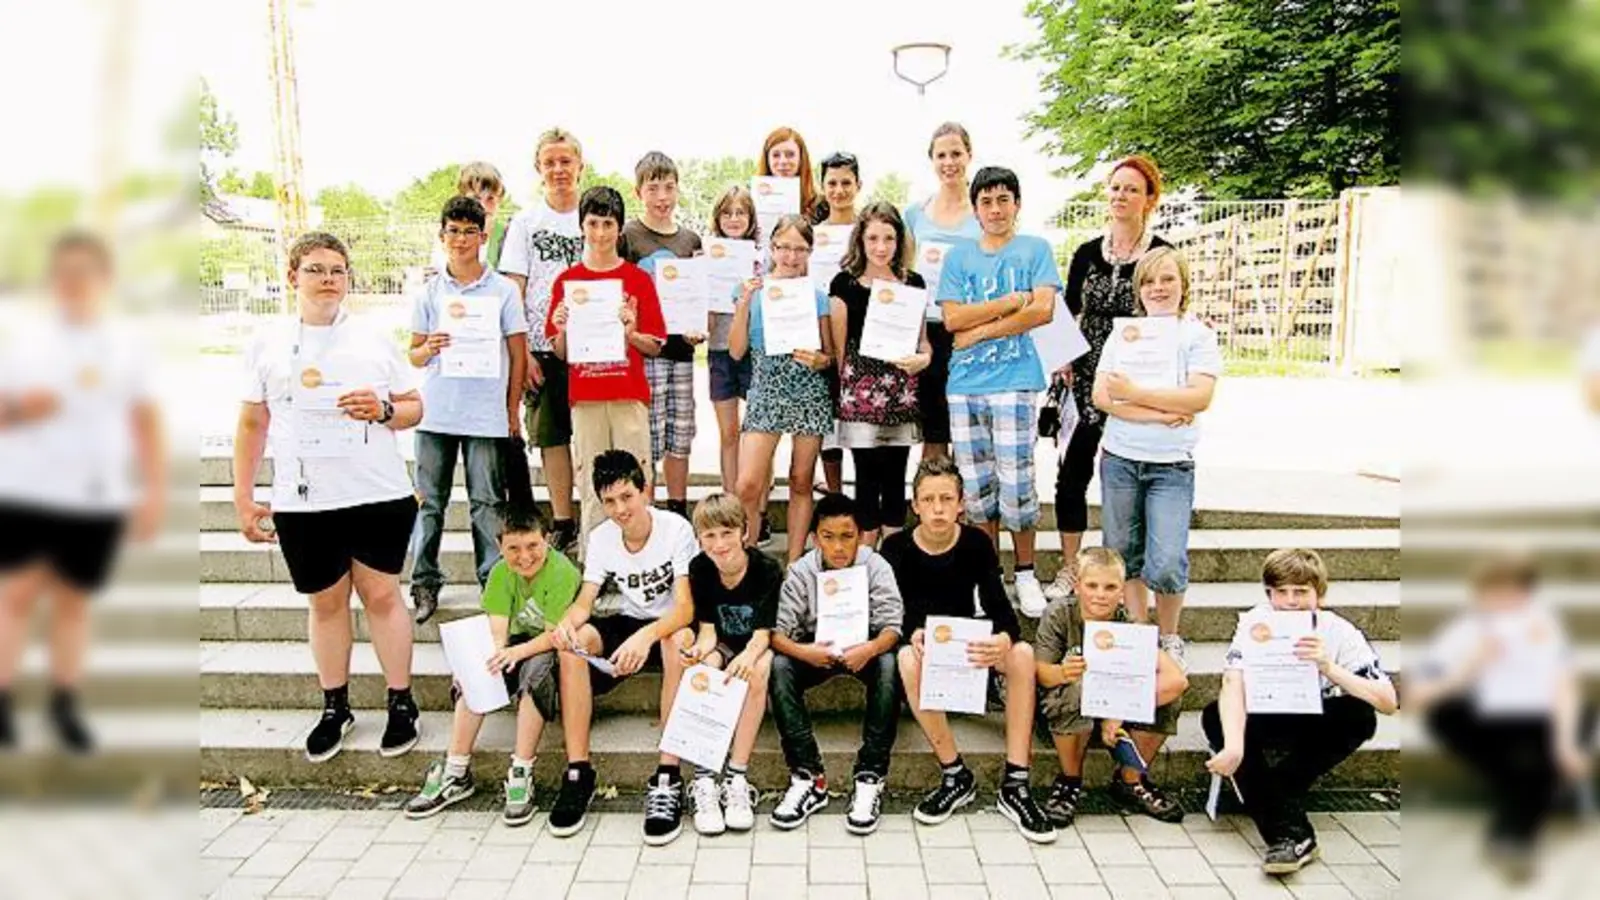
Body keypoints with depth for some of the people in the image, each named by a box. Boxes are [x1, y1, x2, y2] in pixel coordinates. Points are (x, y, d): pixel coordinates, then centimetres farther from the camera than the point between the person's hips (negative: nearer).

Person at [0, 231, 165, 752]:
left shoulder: (127, 349, 5)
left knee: (73, 599, 9)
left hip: (98, 499, 1)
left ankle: (64, 706, 20)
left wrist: (155, 491, 3)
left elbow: (146, 423, 7)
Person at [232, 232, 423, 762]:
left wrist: (384, 410, -13)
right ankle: (335, 707, 25)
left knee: (381, 595, 3)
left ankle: (402, 702, 15)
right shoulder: (267, 345, 6)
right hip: (302, 503, 1)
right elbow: (251, 425, 9)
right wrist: (243, 499, 6)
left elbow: (415, 409, 9)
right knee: (326, 602, 11)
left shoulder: (375, 341, 6)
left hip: (379, 496, -1)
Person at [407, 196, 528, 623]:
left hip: (486, 414, -2)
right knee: (429, 500, 6)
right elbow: (413, 354, 11)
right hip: (435, 411, 2)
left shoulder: (503, 290, 3)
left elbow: (518, 353, 5)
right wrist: (429, 349, -13)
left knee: (487, 502, 1)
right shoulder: (429, 293, 9)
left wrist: (513, 410, 2)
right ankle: (424, 583, 14)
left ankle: (494, 583, 10)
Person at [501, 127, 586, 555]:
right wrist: (522, 350, -7)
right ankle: (562, 525, 13)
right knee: (552, 435, 4)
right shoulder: (526, 222, 6)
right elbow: (514, 290, 2)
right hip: (543, 346, 0)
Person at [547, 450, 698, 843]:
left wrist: (647, 635, -46)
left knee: (679, 639, -39)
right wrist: (568, 620, -32)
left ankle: (668, 777, -36)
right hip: (627, 623, 4)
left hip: (670, 625, -4)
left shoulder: (676, 529, -18)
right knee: (573, 641, -25)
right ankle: (577, 771, -21)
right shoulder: (601, 538, -3)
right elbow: (585, 601, -7)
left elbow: (685, 607, -27)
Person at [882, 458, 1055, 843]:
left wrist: (1004, 638, -41)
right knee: (909, 660, -37)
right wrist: (914, 634, -42)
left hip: (967, 644, 2)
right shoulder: (896, 547, -9)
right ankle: (956, 776, -23)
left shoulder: (977, 543, -5)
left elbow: (998, 605, -16)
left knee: (1022, 653, -28)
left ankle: (1015, 785, -24)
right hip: (921, 643, -1)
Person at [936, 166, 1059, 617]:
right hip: (963, 384, 3)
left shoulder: (1035, 249, 7)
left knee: (1015, 482, -4)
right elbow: (952, 319, 0)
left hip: (1014, 381, -3)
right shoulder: (959, 257, 13)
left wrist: (979, 330, -7)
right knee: (976, 486, 7)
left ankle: (1026, 573, 12)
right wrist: (1011, 302, -8)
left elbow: (1043, 310, -8)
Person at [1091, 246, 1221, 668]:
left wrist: (1132, 393, -15)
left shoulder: (1198, 335, 0)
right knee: (1124, 556, 10)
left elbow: (1199, 397, -14)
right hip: (1119, 459, 3)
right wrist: (1158, 414, -15)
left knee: (1165, 566, -10)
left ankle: (1170, 640, 14)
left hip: (1171, 464, -3)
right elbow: (1101, 396, -4)